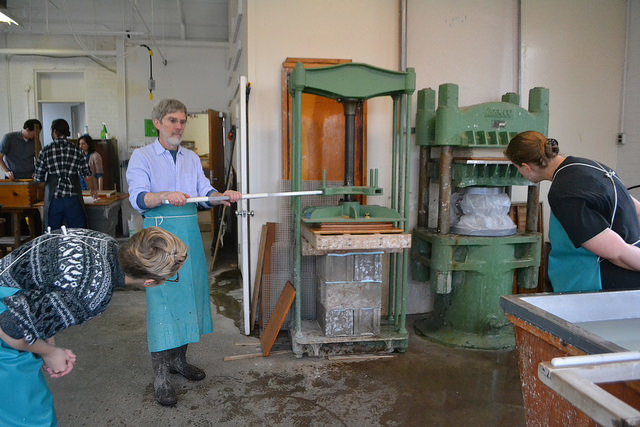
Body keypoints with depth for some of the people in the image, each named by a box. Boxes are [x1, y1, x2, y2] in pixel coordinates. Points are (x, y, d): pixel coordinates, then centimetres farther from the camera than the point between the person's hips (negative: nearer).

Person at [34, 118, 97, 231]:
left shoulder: (45, 151, 1)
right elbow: (88, 176, 0)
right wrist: (93, 190, 19)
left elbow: (38, 179, 3)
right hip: (73, 200, 0)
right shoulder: (77, 151, 2)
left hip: (53, 200, 0)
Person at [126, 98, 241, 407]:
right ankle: (160, 378, 3)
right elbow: (138, 198, -14)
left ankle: (180, 360, 29)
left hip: (190, 233, 6)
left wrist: (222, 195, -18)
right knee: (161, 300, -6)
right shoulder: (142, 156, -1)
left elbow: (204, 191, 4)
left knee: (189, 294, 11)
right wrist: (165, 196, -33)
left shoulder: (191, 158, 15)